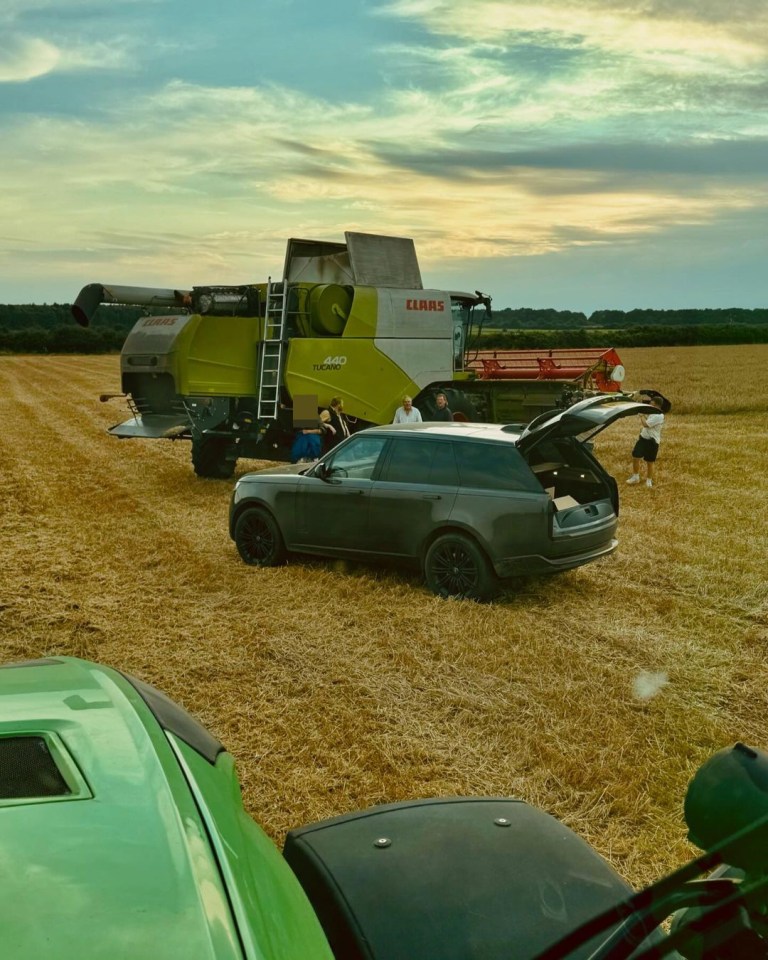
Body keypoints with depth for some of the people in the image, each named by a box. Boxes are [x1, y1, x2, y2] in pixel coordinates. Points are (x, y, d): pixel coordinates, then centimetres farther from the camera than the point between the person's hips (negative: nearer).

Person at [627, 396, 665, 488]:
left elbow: (645, 424, -26)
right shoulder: (652, 413, 9)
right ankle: (635, 477, 20)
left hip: (652, 441, -8)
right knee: (635, 457, 4)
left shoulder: (659, 416, -20)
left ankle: (649, 480, 23)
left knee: (649, 462, 5)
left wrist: (641, 415, -12)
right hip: (643, 438, 8)